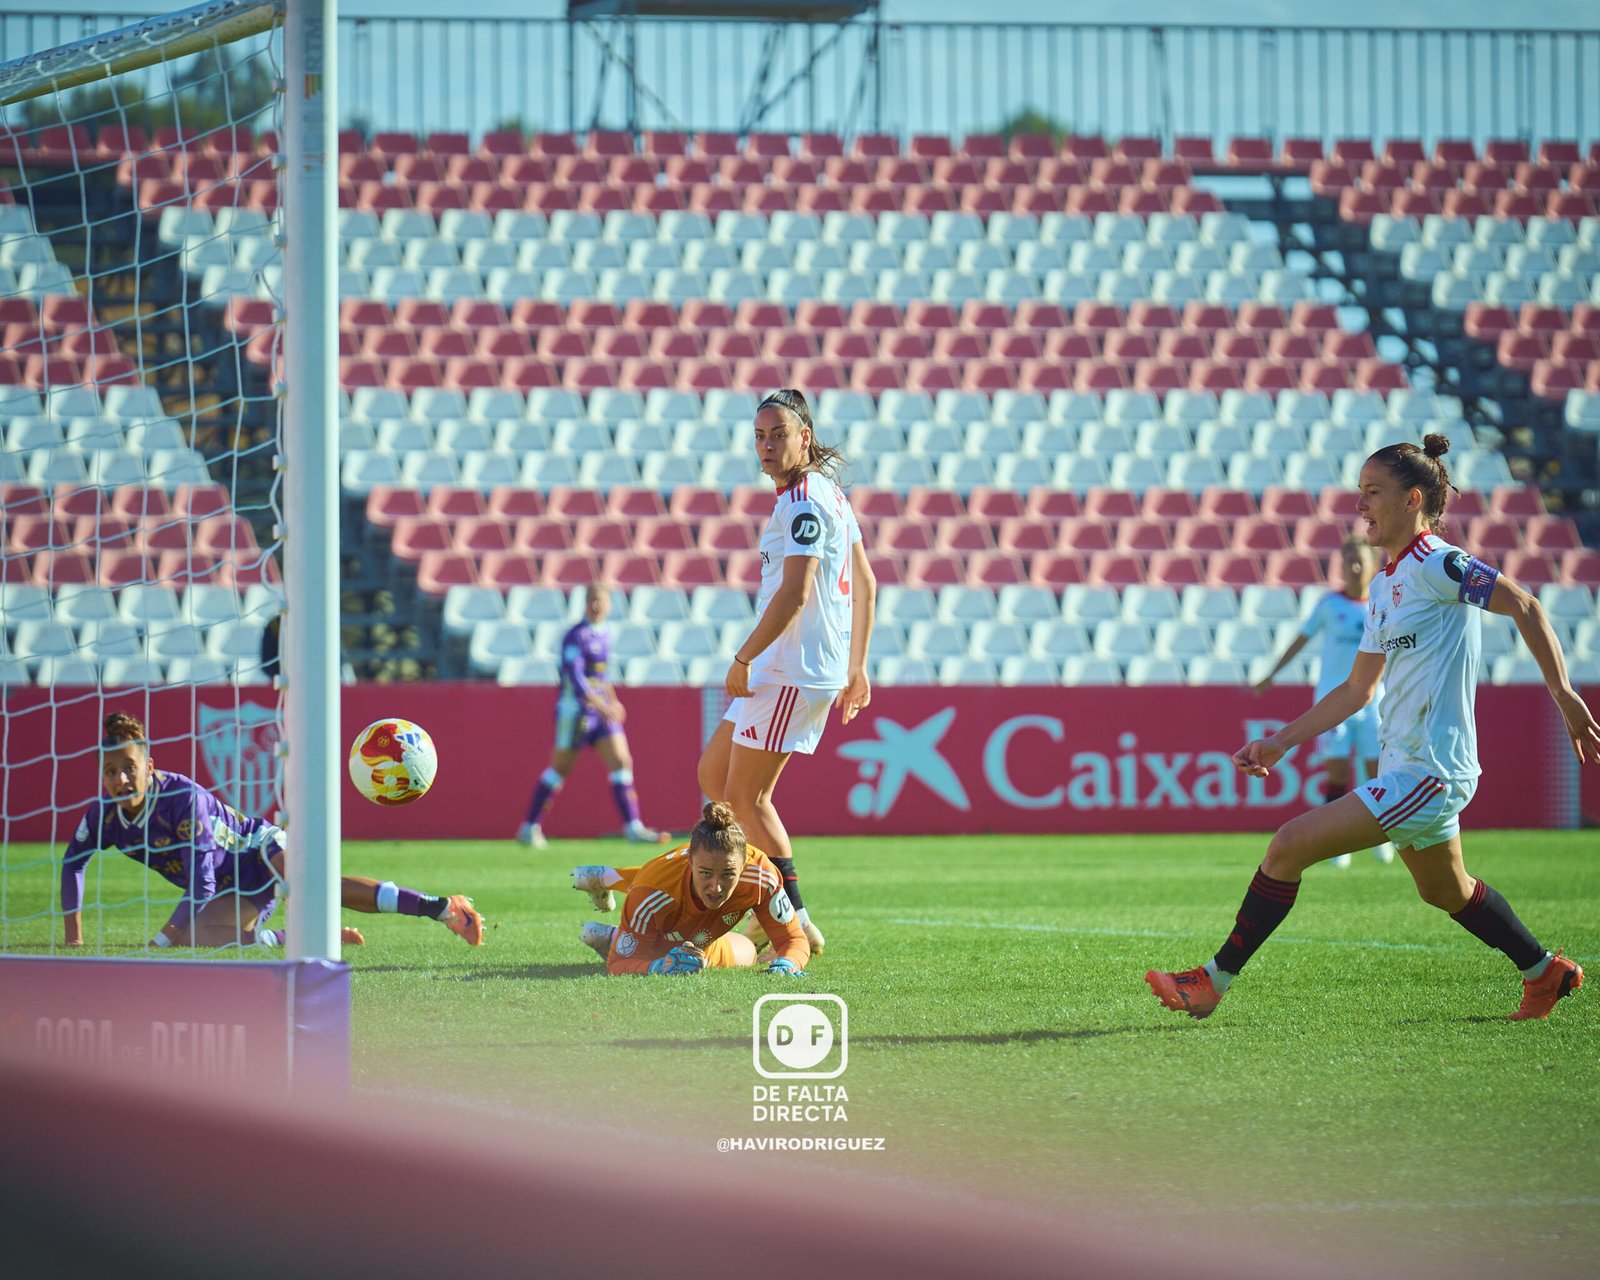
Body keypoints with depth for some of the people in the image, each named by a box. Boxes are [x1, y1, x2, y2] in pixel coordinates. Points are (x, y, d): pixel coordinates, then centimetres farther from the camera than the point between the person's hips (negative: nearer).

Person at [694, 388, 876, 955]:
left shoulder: (805, 501, -15)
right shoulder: (829, 493, 17)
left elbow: (793, 594, -23)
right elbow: (864, 583, 21)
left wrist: (742, 660, -16)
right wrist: (856, 667, 23)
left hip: (794, 673, -11)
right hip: (778, 671, 11)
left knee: (745, 795, -6)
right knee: (713, 776, 14)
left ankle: (797, 924, -2)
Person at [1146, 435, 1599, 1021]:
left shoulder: (1435, 564, -13)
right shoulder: (1386, 584, 14)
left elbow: (1524, 606, -16)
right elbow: (1358, 688, 21)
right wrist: (1279, 742, 19)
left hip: (1426, 774, -10)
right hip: (1405, 770, 10)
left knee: (1288, 845, -14)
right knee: (1447, 891, 26)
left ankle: (1212, 982, -8)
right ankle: (1545, 973, 43)